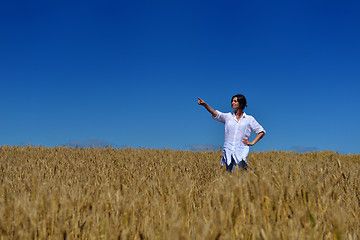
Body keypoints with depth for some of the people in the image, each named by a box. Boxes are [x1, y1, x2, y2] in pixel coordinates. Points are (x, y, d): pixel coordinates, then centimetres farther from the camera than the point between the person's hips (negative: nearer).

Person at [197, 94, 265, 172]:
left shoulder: (249, 119, 10)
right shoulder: (228, 117, 12)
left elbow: (261, 132, 15)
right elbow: (215, 113, -3)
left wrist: (252, 143, 4)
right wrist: (204, 104, -18)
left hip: (241, 151, -2)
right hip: (228, 150, 2)